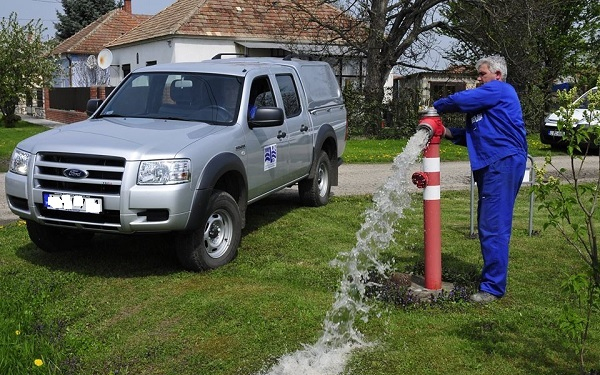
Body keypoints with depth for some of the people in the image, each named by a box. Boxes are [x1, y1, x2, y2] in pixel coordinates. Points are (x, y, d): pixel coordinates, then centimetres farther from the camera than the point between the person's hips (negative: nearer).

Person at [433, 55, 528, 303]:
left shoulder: (500, 90, -4)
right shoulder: (486, 100, 27)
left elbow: (461, 100, -13)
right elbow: (474, 136, 24)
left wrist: (435, 106, 4)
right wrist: (449, 132, 8)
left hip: (503, 163, -11)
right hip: (490, 166, 11)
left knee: (494, 227, -10)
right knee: (487, 226, 13)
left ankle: (493, 287, -7)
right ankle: (492, 278, 23)